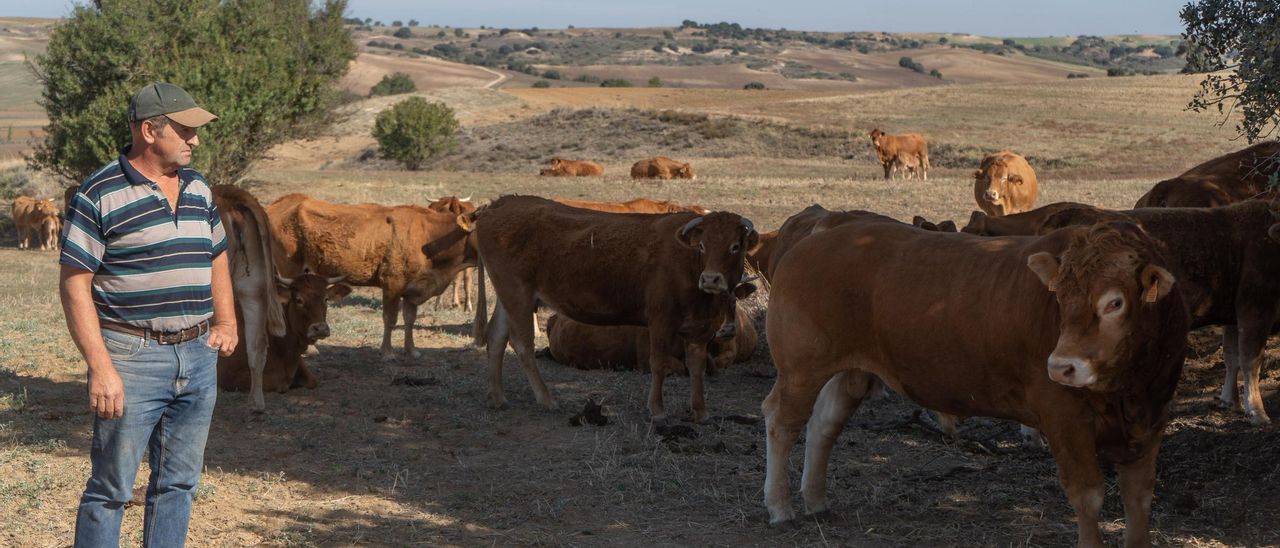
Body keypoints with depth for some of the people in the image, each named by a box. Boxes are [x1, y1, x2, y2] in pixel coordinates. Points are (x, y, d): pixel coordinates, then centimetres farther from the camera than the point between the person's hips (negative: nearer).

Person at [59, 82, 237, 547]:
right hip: (132, 356, -6)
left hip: (198, 355, 6)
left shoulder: (198, 189, 11)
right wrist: (101, 368, -18)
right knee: (111, 487, 0)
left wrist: (226, 322, 13)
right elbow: (74, 285, -12)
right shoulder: (99, 195, -10)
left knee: (178, 482, 12)